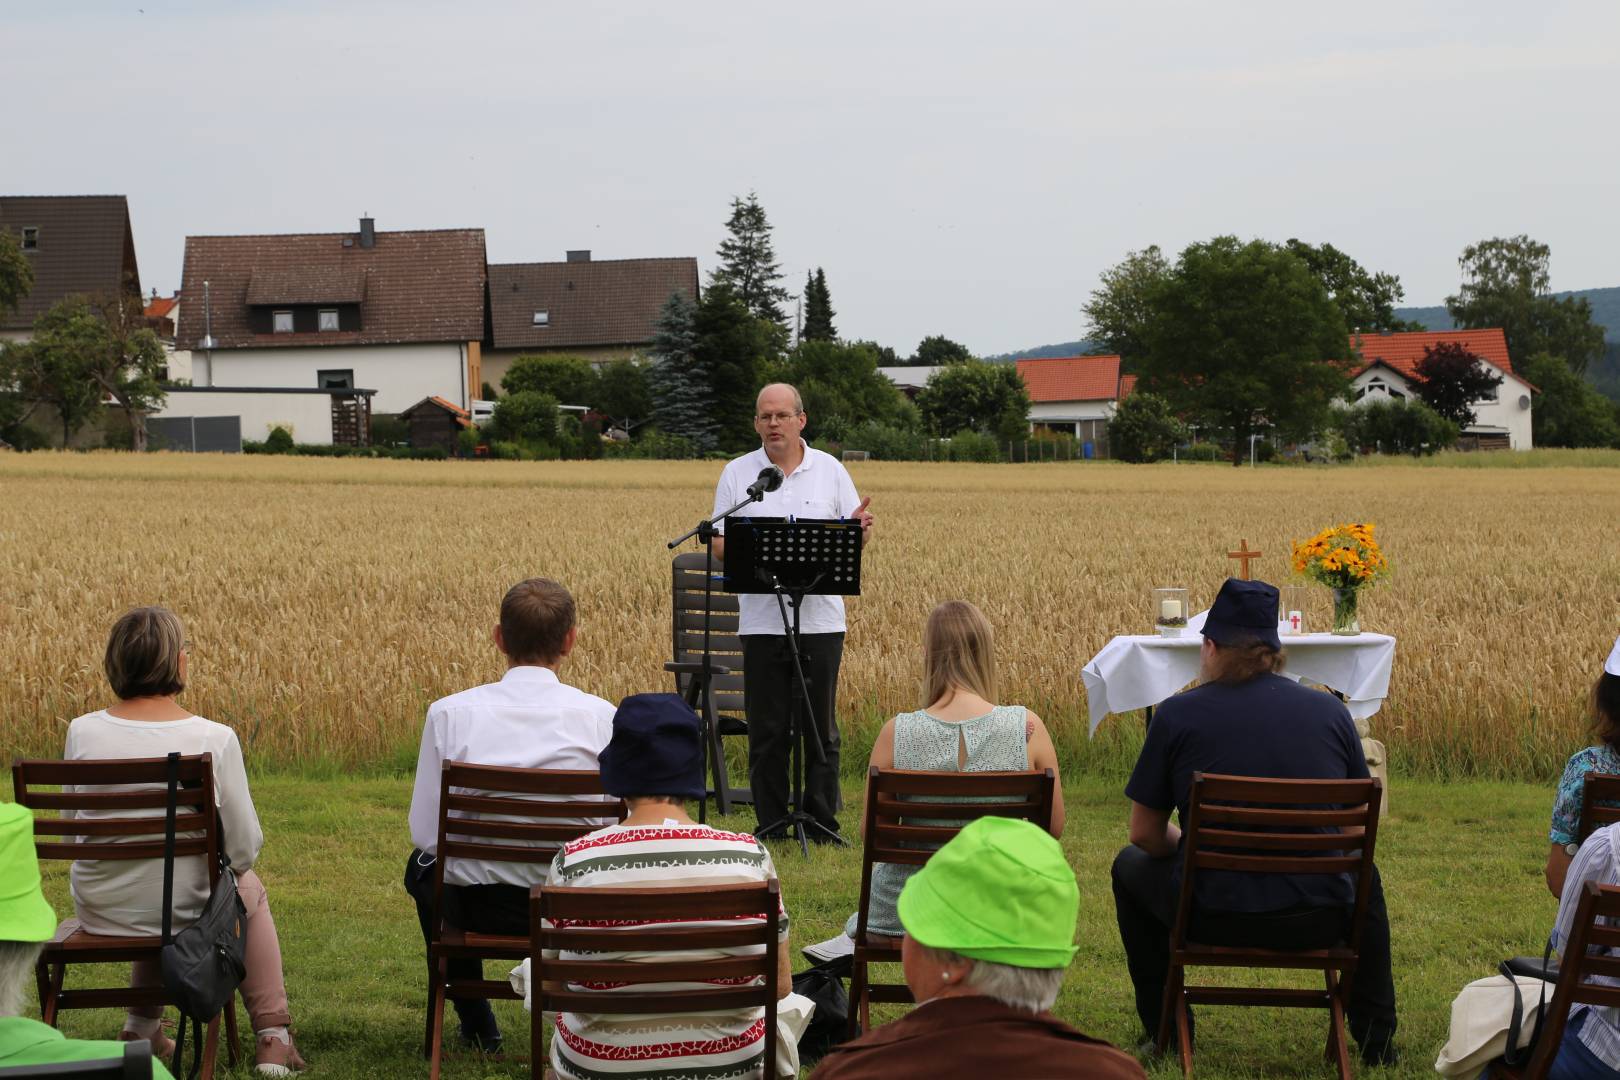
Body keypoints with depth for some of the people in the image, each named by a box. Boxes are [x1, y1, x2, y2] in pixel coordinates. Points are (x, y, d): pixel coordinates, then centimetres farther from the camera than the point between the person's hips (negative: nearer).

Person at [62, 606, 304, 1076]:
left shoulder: (82, 733, -12)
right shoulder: (215, 739, -19)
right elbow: (244, 850, -11)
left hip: (98, 913, 3)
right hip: (185, 915, -3)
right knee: (248, 888, 34)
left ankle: (141, 1025, 40)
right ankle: (272, 1037, 32)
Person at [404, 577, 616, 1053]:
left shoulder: (449, 714, -10)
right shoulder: (601, 717, -10)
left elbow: (425, 831, -5)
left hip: (476, 906, 0)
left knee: (423, 866, 38)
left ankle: (475, 1025, 43)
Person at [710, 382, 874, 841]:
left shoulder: (830, 470, 7)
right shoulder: (737, 473, 6)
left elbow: (853, 540, 8)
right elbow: (719, 544, 5)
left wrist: (860, 529, -16)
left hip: (820, 619, 0)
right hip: (761, 620, 0)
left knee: (821, 729, 4)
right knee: (766, 730, 3)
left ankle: (823, 824, 11)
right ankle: (770, 827, 11)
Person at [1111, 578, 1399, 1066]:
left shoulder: (1178, 714, -4)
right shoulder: (1330, 710, 3)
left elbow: (1146, 835, 1)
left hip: (1214, 917, -2)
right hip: (1320, 922, 2)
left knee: (1131, 866, 31)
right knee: (1365, 875, 39)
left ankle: (1164, 1030, 36)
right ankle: (1376, 1039, 39)